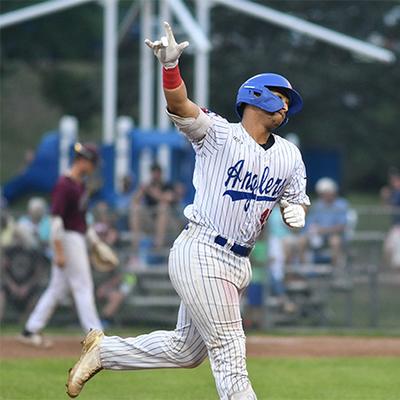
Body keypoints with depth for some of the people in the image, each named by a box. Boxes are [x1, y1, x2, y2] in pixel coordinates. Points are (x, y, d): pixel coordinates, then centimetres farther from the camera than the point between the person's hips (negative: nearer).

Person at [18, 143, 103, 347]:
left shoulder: (79, 184, 13)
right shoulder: (64, 185, -17)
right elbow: (56, 219, -21)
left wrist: (93, 239, 23)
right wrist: (58, 251, -23)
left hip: (78, 238, 10)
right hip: (68, 239, -10)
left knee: (58, 288, 11)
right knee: (83, 286, -7)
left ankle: (30, 331, 14)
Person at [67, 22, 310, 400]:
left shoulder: (289, 156, 11)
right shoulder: (218, 134, -8)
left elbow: (296, 200, 21)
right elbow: (180, 106, -23)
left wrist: (295, 211, -5)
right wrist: (170, 64, -44)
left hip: (237, 262, 8)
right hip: (201, 253, -8)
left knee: (185, 350, 15)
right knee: (229, 352, -7)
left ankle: (103, 350, 31)